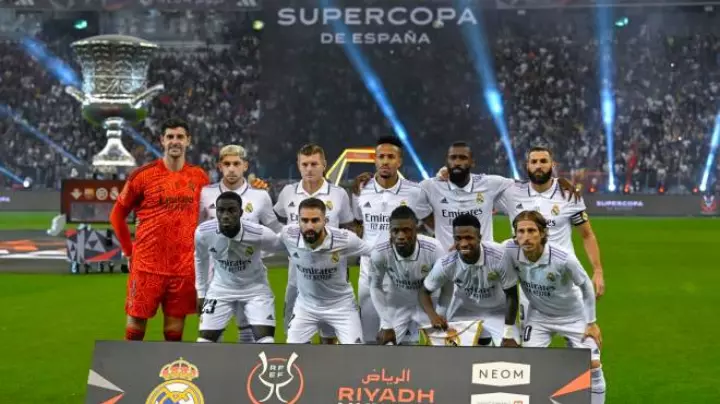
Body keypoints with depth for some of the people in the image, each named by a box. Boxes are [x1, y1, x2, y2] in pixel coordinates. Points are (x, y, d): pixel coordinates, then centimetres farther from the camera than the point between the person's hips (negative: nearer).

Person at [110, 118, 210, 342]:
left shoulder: (199, 177, 6)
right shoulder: (142, 175, -3)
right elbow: (117, 215, 6)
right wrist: (129, 252, 3)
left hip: (184, 270, 2)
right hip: (147, 266, -2)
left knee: (174, 333, 7)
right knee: (135, 327, 1)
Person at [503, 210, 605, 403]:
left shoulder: (564, 258, -34)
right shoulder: (510, 251, -27)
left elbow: (586, 286, -14)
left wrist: (592, 322, -7)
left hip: (572, 315, -2)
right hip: (538, 315, 2)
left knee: (592, 365, -4)